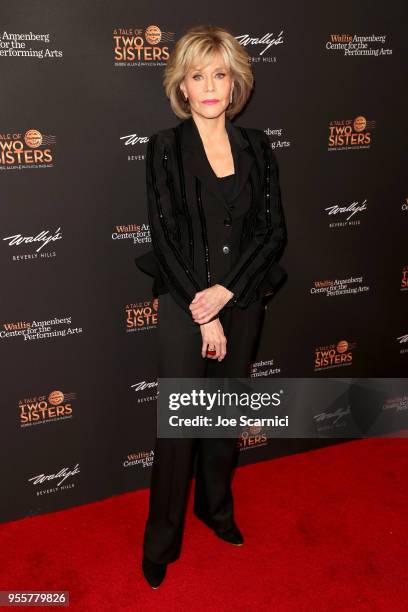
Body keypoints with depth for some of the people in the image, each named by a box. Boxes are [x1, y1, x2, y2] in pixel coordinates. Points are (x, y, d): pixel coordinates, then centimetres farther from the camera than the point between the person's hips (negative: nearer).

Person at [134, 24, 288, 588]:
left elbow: (274, 231, -1)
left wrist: (226, 292, -13)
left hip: (242, 302, 3)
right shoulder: (165, 147, -5)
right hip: (185, 307, -3)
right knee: (178, 424, 4)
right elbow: (165, 239, -10)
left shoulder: (256, 146, 4)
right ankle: (161, 541, 23)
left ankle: (216, 508, 41)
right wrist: (205, 316, -13)